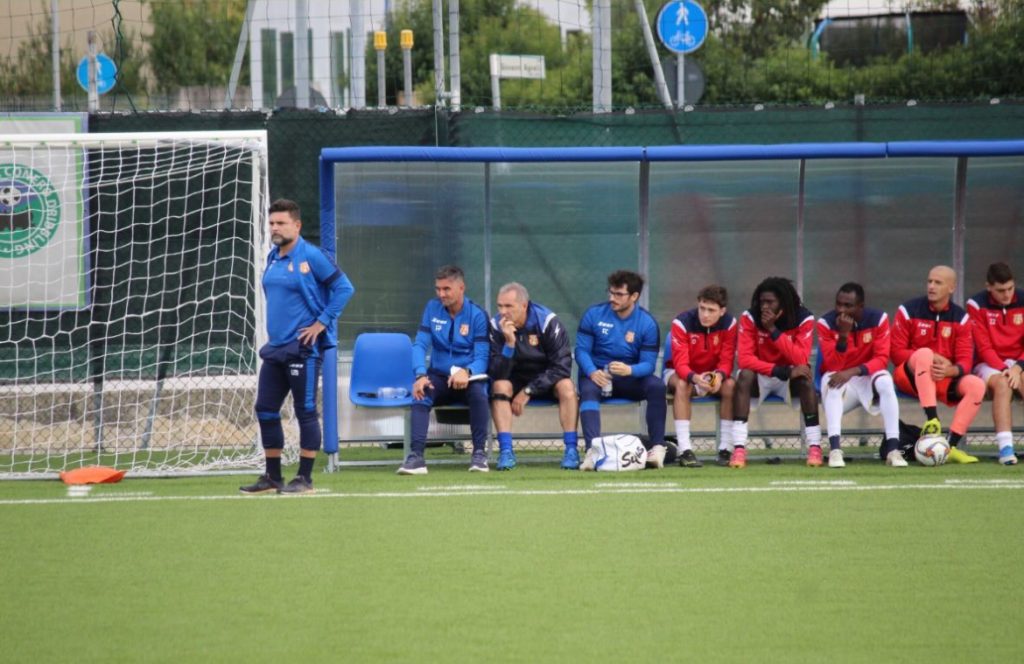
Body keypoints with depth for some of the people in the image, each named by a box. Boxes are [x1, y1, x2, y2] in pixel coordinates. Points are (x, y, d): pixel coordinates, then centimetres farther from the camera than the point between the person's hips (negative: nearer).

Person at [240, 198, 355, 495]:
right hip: (275, 348, 8)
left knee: (306, 412, -2)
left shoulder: (310, 257, -12)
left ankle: (305, 478, 3)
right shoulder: (272, 259, 11)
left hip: (302, 348, -8)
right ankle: (272, 478, 17)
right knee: (265, 410, 8)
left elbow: (344, 288, -14)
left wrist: (322, 323, -15)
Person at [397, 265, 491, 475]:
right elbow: (419, 345, -2)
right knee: (421, 393, -30)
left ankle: (479, 454, -25)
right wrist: (421, 375, -21)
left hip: (468, 378, -2)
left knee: (478, 392, -36)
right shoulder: (433, 308, 5)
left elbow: (482, 357, -10)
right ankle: (416, 456, -41)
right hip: (439, 377, 2)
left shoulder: (477, 315, -4)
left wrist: (467, 372, -33)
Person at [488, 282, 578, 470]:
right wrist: (509, 343, -35)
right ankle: (506, 451, -32)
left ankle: (571, 449, -29)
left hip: (545, 379, -1)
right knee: (500, 386, -30)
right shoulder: (496, 326, -14)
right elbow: (497, 375, -20)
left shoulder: (547, 321, -19)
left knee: (566, 386, -31)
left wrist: (529, 391, -23)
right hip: (516, 380, 1)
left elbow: (562, 366, -19)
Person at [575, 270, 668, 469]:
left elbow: (648, 363, -9)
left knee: (657, 386, -28)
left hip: (630, 377, 0)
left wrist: (629, 370, -33)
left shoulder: (647, 323, -4)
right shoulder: (594, 315, -2)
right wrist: (592, 372, -26)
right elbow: (582, 349, -4)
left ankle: (657, 447, -28)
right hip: (598, 375, 0)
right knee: (588, 391, -34)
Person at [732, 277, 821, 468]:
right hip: (761, 377, 0)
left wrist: (773, 330, -31)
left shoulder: (804, 319, -14)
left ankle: (815, 447, -29)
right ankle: (739, 449, -37)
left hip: (790, 377, 0)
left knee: (805, 378, -32)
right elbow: (745, 359, -22)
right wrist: (783, 371, -32)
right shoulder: (750, 318, -14)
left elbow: (801, 360, -24)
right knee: (745, 375, -32)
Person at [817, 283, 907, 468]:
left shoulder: (878, 319, -11)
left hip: (868, 377, 0)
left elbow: (882, 358, -17)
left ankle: (892, 448, -34)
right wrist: (843, 336, -33)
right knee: (832, 383, -34)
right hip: (840, 377, 0)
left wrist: (854, 371, -33)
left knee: (885, 382, -32)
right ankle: (834, 449, -42)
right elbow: (833, 366, -17)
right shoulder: (826, 323, -13)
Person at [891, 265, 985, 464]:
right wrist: (930, 359, -20)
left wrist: (950, 370, -28)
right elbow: (896, 352, -7)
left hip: (945, 378, 3)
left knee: (977, 385, -24)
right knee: (925, 353, -35)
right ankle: (932, 421, -44)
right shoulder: (908, 311, -3)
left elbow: (965, 361, -4)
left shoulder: (960, 318, 4)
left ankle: (952, 445, -25)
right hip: (911, 376, -3)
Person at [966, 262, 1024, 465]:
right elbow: (984, 348, -8)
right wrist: (1004, 369, -22)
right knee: (1002, 383, -35)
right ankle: (1005, 447, -46)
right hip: (990, 365, -2)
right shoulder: (977, 305, -7)